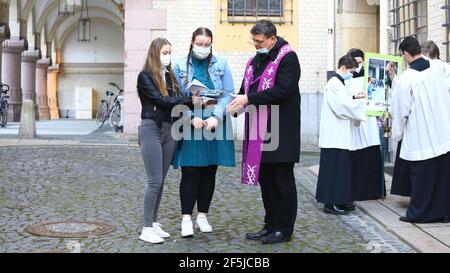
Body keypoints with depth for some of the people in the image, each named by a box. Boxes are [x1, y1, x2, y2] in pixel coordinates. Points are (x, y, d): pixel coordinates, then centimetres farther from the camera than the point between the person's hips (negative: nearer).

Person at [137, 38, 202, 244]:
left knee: (161, 181, 9)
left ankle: (154, 224, 17)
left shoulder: (169, 76, 15)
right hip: (151, 129, -7)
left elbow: (175, 100, 8)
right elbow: (160, 100, -16)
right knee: (155, 181, -8)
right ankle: (147, 229, -2)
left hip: (168, 129, 7)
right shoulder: (145, 76, -5)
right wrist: (190, 100, -18)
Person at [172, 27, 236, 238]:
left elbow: (229, 94, 0)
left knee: (209, 173, 8)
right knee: (189, 173, -3)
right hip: (190, 126, -1)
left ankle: (203, 216, 20)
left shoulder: (221, 65, 5)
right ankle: (186, 218, 4)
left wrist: (216, 116, -14)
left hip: (215, 125, 2)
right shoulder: (180, 67, 4)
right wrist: (192, 117, -14)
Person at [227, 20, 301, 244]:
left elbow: (282, 90, -20)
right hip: (259, 132, 8)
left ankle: (284, 229, 12)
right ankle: (271, 225, 24)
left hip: (280, 132, -7)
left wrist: (249, 98, -21)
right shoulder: (255, 61, 16)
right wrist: (237, 102, -2)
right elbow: (246, 90, 19)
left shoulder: (288, 58, -8)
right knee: (264, 179, 13)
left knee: (282, 181, 2)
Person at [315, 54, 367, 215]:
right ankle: (331, 203, 0)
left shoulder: (338, 83, 17)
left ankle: (339, 201, 20)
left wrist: (354, 98, 9)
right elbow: (343, 106, -19)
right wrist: (361, 102, -9)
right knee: (335, 169, -6)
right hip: (335, 137, -10)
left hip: (340, 136, 10)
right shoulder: (334, 84, -14)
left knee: (342, 169, 13)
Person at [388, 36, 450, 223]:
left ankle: (419, 213, 15)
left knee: (421, 177, 6)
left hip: (420, 136, -5)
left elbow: (401, 111, -9)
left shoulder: (405, 79, -15)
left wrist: (397, 133, 8)